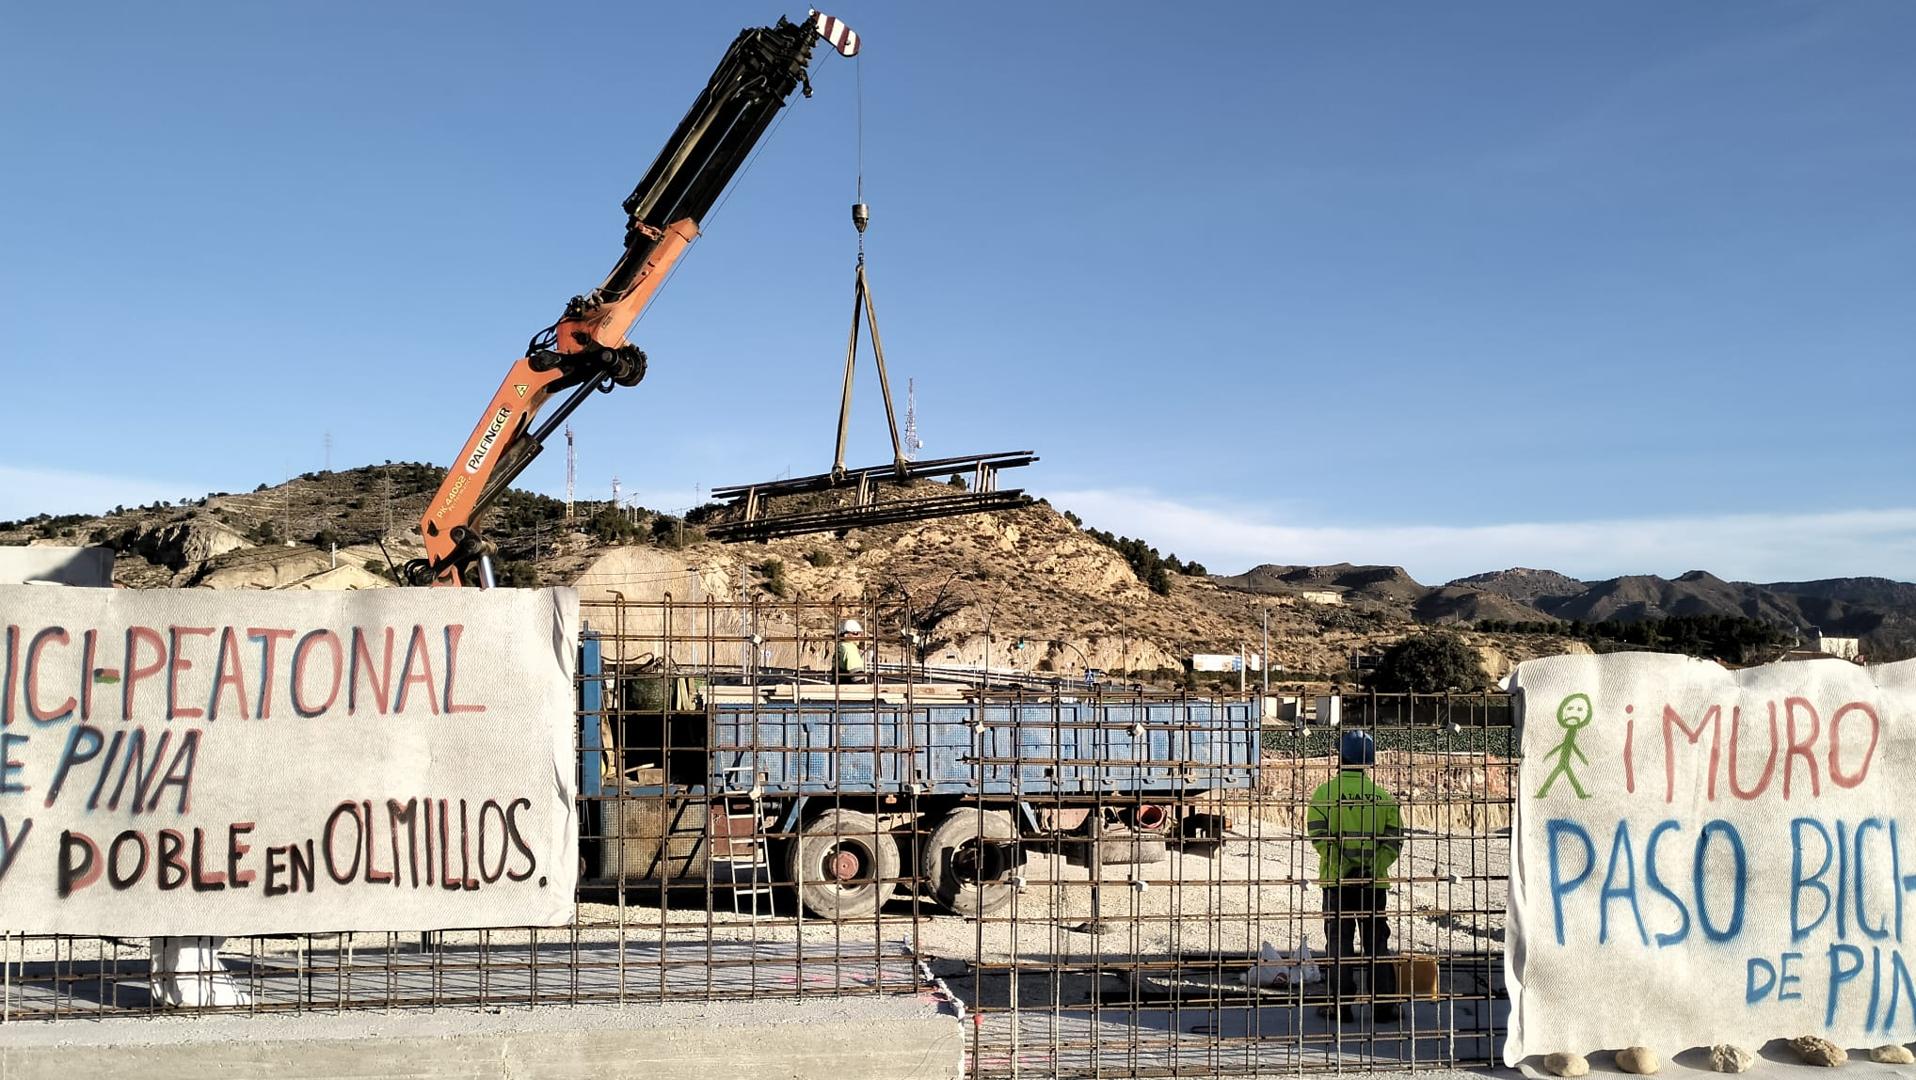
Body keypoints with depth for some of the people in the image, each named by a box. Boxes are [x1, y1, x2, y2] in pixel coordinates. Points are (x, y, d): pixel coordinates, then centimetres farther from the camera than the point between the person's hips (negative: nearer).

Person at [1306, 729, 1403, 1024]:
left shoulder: (1326, 793, -4)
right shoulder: (1382, 796, 5)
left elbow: (1319, 835, -13)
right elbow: (1394, 837, -2)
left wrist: (1340, 869, -10)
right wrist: (1375, 866, -6)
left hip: (1339, 881, -2)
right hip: (1375, 882, 2)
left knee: (1340, 942, 5)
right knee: (1377, 943, 11)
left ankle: (1342, 1004, 5)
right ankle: (1384, 1004, 12)